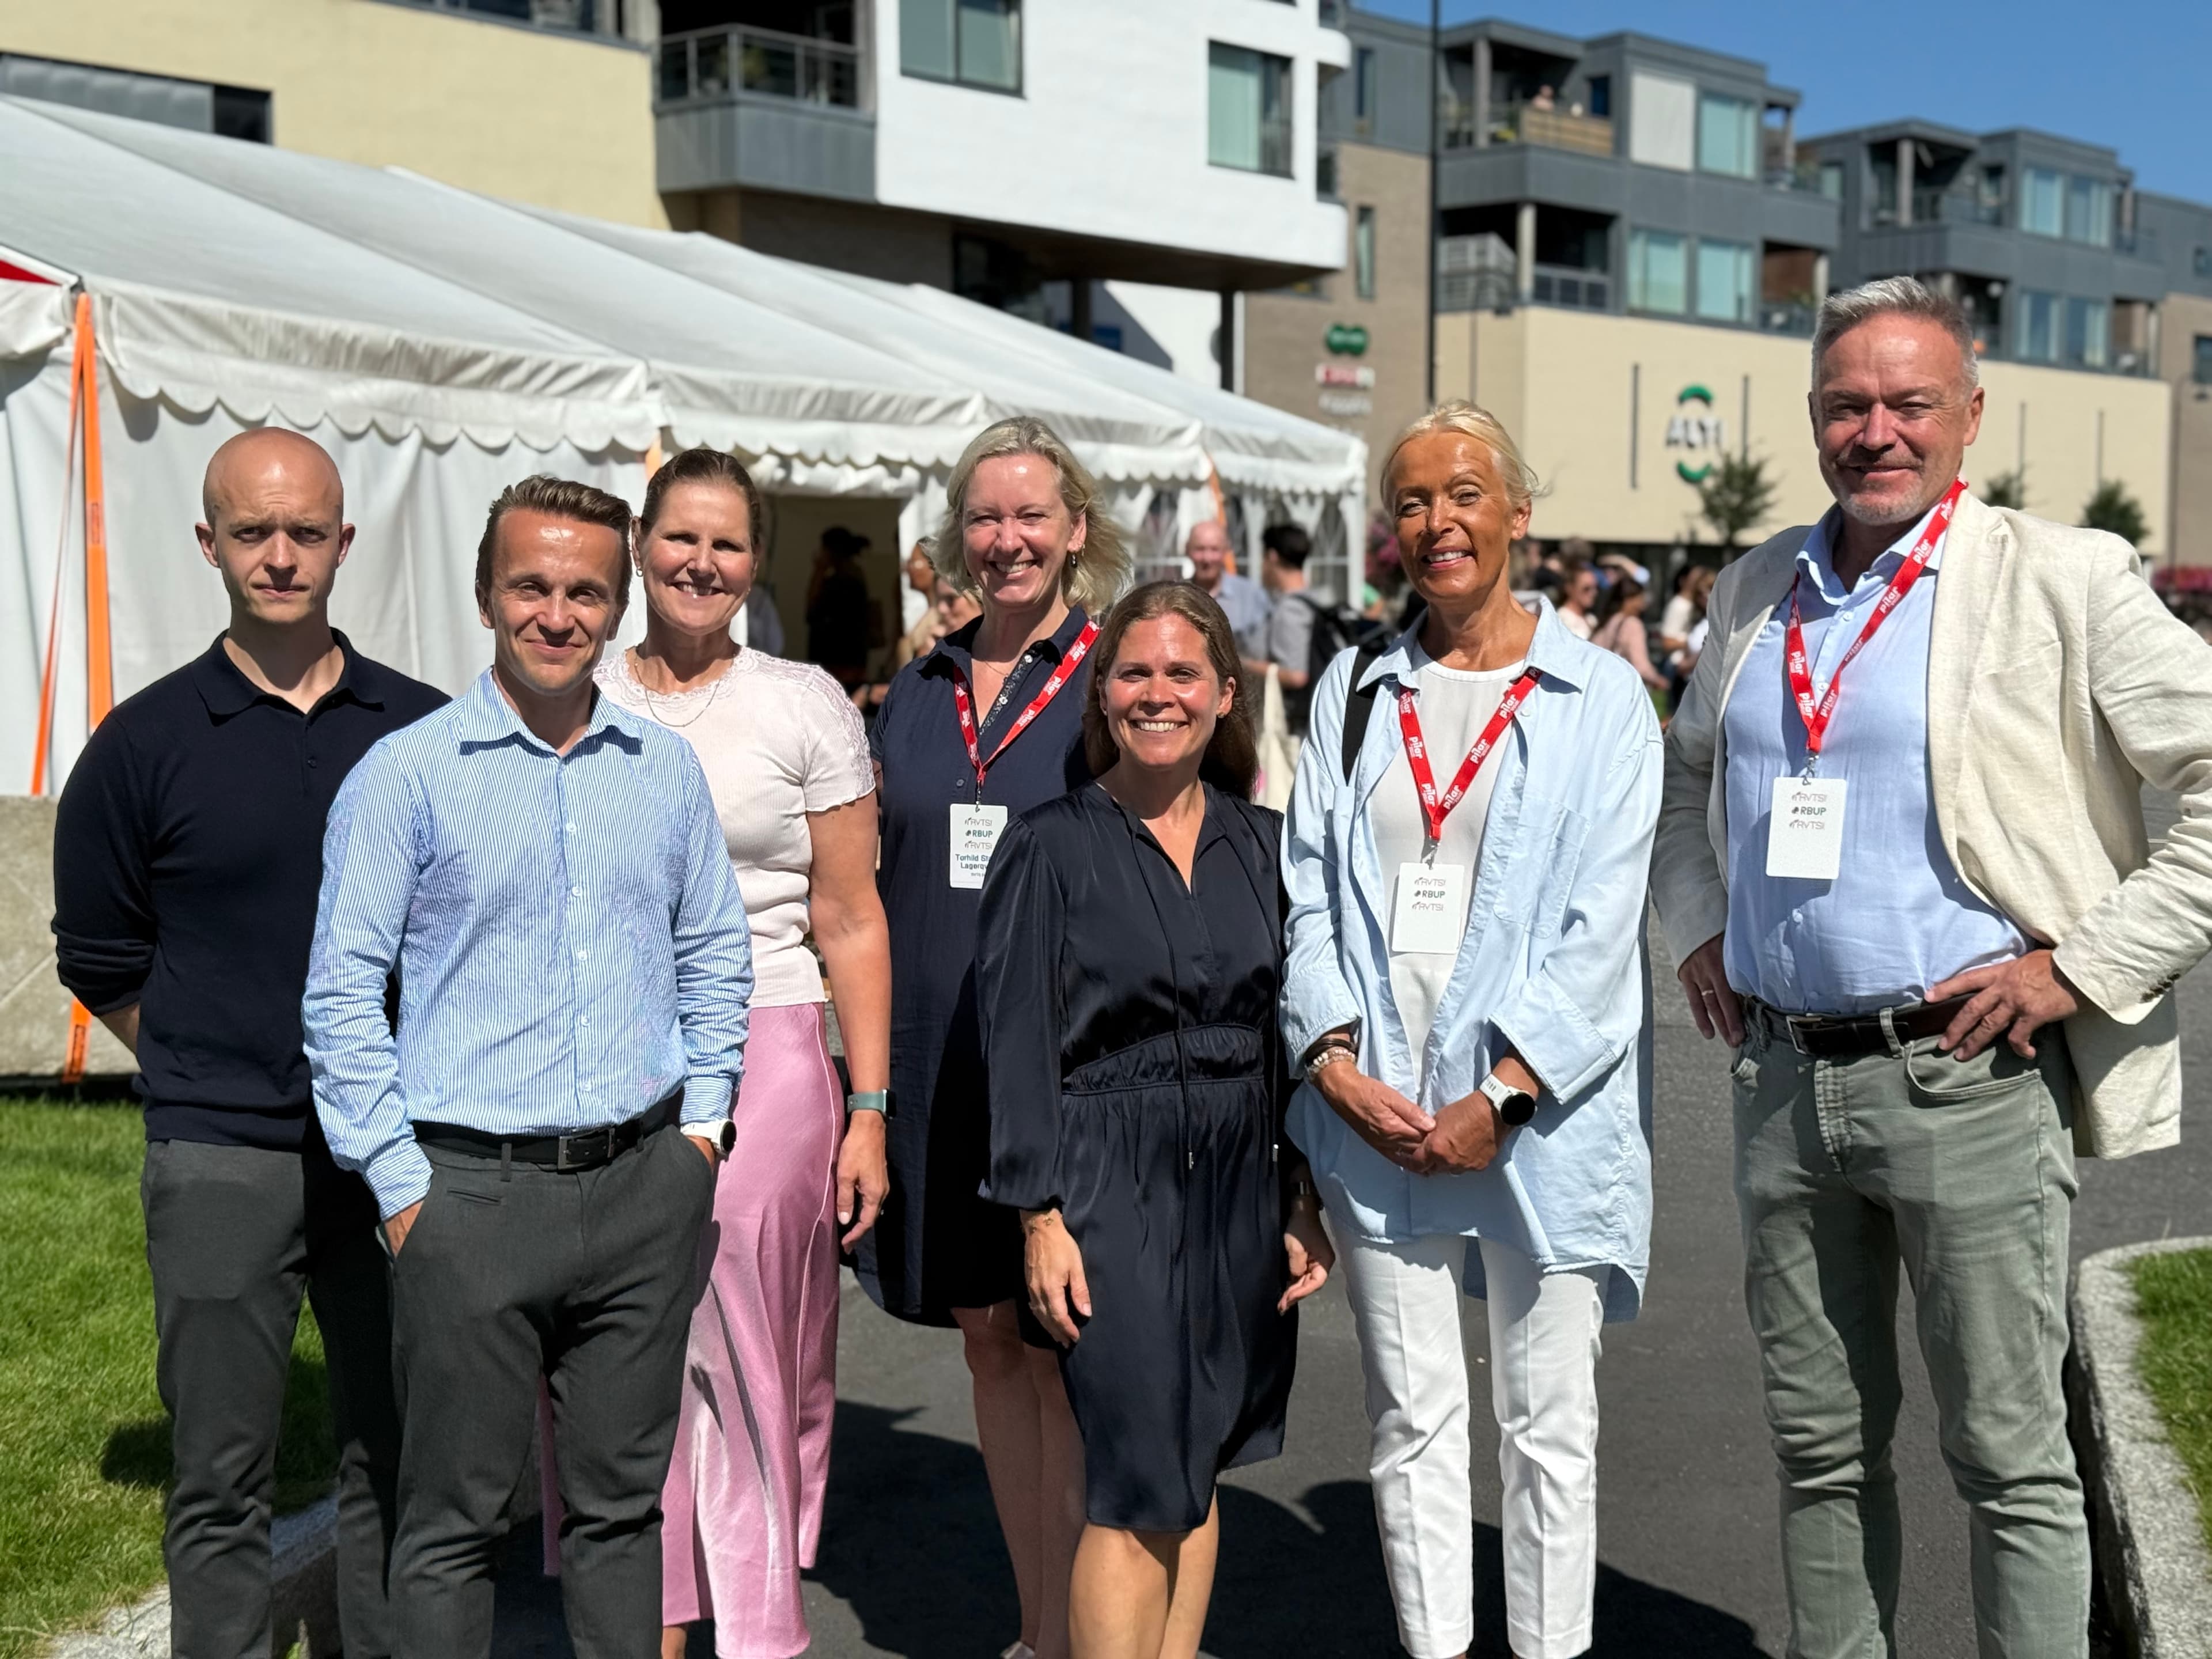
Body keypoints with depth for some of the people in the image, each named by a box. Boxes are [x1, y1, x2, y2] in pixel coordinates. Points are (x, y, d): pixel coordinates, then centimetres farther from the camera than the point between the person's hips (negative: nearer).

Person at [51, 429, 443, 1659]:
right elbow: (100, 962, 8)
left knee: (400, 1461, 12)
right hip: (222, 1161, -2)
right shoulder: (145, 745, -1)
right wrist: (214, 1068, 6)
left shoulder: (424, 729, 4)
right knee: (222, 1482, 5)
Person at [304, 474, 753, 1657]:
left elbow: (716, 949, 18)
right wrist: (399, 1181, -7)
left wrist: (703, 1114, 10)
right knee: (454, 1514, 5)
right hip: (474, 1192, -3)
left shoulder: (666, 769, 8)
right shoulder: (404, 774, -4)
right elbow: (341, 994, -4)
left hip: (645, 1183, 3)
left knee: (623, 1497, 13)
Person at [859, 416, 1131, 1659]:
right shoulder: (921, 692, 11)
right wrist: (876, 1065, 10)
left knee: (1069, 1345, -1)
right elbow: (884, 882, 15)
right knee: (989, 1336, 12)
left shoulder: (1115, 681, -2)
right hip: (941, 1063, 5)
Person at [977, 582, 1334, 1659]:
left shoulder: (1259, 844, 8)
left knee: (1199, 1467, 11)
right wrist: (1042, 1216, -11)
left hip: (1239, 1186, 4)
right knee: (1138, 1488, -7)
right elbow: (1016, 1042, -6)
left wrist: (1304, 1199, 6)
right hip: (1110, 1181, -4)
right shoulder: (1051, 845, -3)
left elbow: (1289, 1031, 11)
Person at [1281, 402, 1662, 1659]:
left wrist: (1502, 1094, -13)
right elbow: (1308, 889, 7)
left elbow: (1603, 919, -6)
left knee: (1547, 1422, 6)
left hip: (1539, 1108, -3)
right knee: (1412, 1415, 10)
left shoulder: (1599, 698, 1)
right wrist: (1335, 1059, -7)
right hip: (1377, 1107, 3)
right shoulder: (1356, 694, 12)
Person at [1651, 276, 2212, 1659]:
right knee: (1821, 1446, 15)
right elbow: (1689, 773, 28)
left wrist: (2088, 965, -12)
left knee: (2012, 1458, 4)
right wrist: (1698, 927, 14)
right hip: (1786, 1079, 5)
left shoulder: (2063, 582, -6)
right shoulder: (1758, 589, 11)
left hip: (1966, 1076, -5)